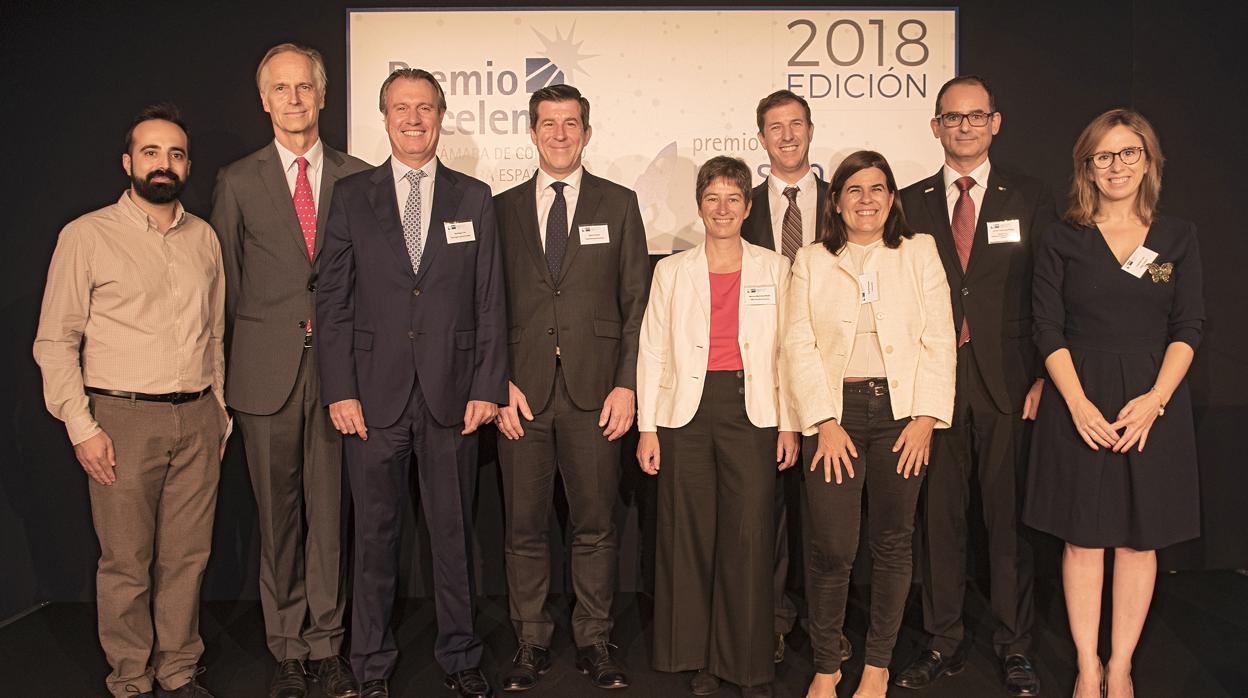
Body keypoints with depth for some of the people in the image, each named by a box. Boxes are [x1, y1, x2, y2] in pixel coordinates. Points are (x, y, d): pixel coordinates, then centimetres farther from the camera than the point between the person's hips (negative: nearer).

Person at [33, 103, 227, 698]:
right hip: (122, 419, -3)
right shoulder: (87, 236, -2)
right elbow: (55, 341, -2)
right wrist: (81, 427, -8)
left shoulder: (204, 237, 11)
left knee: (187, 555, 9)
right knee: (127, 562, 4)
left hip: (197, 417, 4)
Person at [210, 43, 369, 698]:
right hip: (266, 371, 0)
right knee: (277, 515, 7)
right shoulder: (238, 181, 7)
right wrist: (233, 365, 7)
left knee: (330, 511, 6)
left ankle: (325, 643, 20)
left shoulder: (356, 178, 7)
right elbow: (225, 282, 9)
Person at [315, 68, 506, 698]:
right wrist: (340, 389, -5)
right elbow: (332, 299, 2)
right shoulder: (351, 195, 6)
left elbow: (490, 300, 5)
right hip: (374, 393, 0)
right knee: (375, 533, 9)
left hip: (453, 392, 1)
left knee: (453, 531, 10)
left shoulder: (473, 198, 7)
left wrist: (488, 387, -2)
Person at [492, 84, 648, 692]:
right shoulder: (503, 208, 10)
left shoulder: (619, 204, 8)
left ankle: (594, 642, 20)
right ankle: (531, 642, 22)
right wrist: (499, 382, -4)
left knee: (596, 525, 6)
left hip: (595, 391, 0)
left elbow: (636, 303, 4)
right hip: (522, 391, 1)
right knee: (525, 527, 7)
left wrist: (626, 385, -4)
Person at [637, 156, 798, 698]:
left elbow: (786, 349, 8)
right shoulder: (671, 271, 8)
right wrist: (647, 426, 1)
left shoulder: (775, 269, 8)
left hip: (751, 410, 0)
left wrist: (789, 424, 3)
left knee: (750, 537, -1)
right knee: (688, 536, 4)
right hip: (687, 409, 1)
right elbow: (652, 350, 7)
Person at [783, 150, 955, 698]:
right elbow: (799, 344, 2)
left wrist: (926, 416, -6)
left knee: (893, 543, 6)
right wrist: (826, 422, -8)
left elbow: (939, 339, 4)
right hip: (834, 411, 0)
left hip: (900, 411, 1)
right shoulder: (811, 261, 10)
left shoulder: (920, 252, 10)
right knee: (832, 549, -5)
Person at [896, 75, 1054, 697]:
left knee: (1009, 516, 5)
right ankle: (944, 641, 20)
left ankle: (1014, 646, 19)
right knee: (938, 515, 6)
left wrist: (1044, 378, -4)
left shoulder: (1031, 200, 7)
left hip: (1008, 384, -1)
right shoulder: (909, 204, 10)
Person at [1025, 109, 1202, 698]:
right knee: (1083, 537, 4)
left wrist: (1155, 398, -12)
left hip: (1153, 401, 2)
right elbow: (1049, 329, -3)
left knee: (1139, 538, 6)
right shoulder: (1062, 240, 3)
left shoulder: (1178, 237, 8)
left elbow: (1188, 328, 2)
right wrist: (1078, 402, -14)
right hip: (1079, 401, -1)